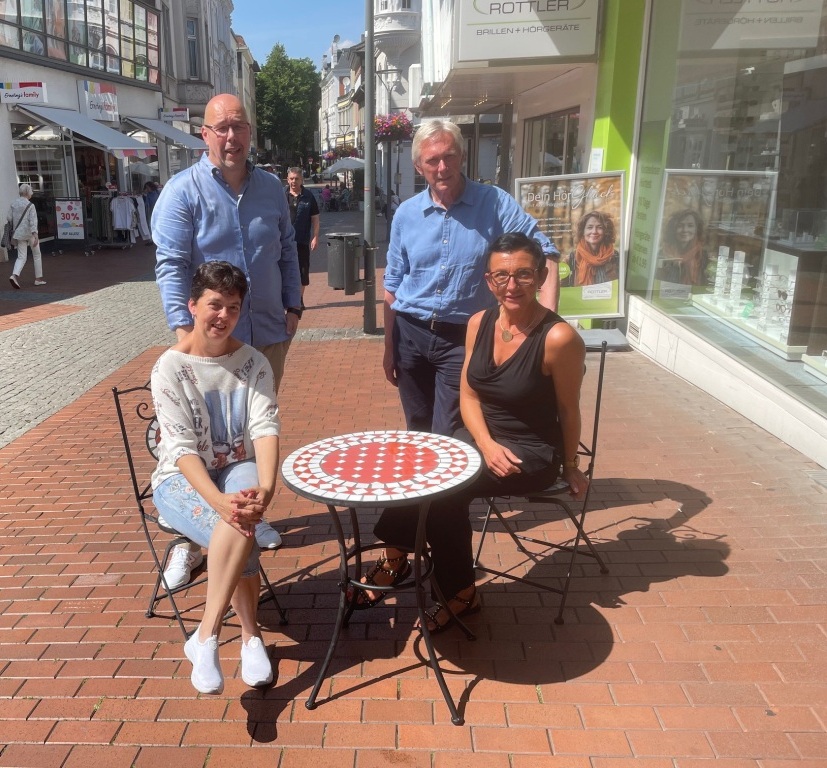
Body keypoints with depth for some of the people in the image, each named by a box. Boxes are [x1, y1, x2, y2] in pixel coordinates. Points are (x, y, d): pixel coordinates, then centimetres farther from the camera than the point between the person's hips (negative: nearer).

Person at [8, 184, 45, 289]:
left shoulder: (13, 204, 4)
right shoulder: (30, 205, -12)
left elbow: (9, 218, 6)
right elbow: (33, 221, -19)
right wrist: (35, 235, -24)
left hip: (19, 233, 5)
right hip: (30, 233, -5)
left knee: (21, 257, 6)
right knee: (37, 255, 13)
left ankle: (14, 275, -18)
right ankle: (38, 278, 17)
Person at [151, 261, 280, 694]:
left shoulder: (253, 363, 0)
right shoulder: (170, 368, -10)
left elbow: (265, 427, -12)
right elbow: (181, 446, -19)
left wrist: (265, 487, -32)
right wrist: (219, 501, -35)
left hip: (238, 468, 2)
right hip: (181, 479, -2)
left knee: (240, 525, -34)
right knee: (240, 531, -32)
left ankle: (206, 637, -22)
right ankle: (250, 636, -15)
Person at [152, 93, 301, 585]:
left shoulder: (271, 188, 9)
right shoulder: (184, 191, -6)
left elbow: (287, 251, 16)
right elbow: (171, 264, -12)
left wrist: (293, 305, 11)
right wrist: (184, 328, -20)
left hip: (268, 335, 5)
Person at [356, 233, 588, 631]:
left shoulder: (559, 338, -21)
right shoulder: (479, 322, -3)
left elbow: (568, 412, -8)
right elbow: (468, 396, 2)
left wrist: (570, 469, 4)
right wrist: (486, 443, -15)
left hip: (531, 455, -5)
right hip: (480, 437, 6)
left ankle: (395, 558, 4)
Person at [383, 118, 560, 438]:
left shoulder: (494, 203, -6)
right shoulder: (406, 214, 3)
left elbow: (545, 254, -9)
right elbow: (393, 286, 10)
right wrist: (389, 348, 10)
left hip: (462, 339, -3)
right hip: (410, 333, 3)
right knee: (417, 433, 16)